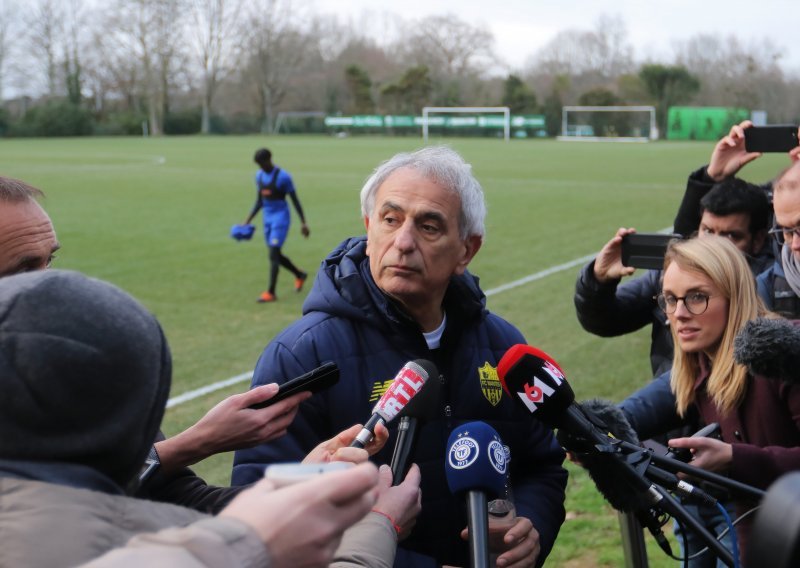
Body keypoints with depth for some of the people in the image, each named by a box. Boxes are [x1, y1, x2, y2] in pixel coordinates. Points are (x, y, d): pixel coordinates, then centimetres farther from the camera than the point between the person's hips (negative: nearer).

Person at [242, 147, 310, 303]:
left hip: (281, 217, -7)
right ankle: (299, 275, 35)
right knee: (275, 255, 12)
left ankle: (271, 293, -9)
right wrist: (248, 221, 11)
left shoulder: (283, 176, -13)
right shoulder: (259, 176, 8)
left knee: (273, 254, -12)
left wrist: (303, 223, -8)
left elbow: (295, 200, -8)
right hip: (268, 218, 7)